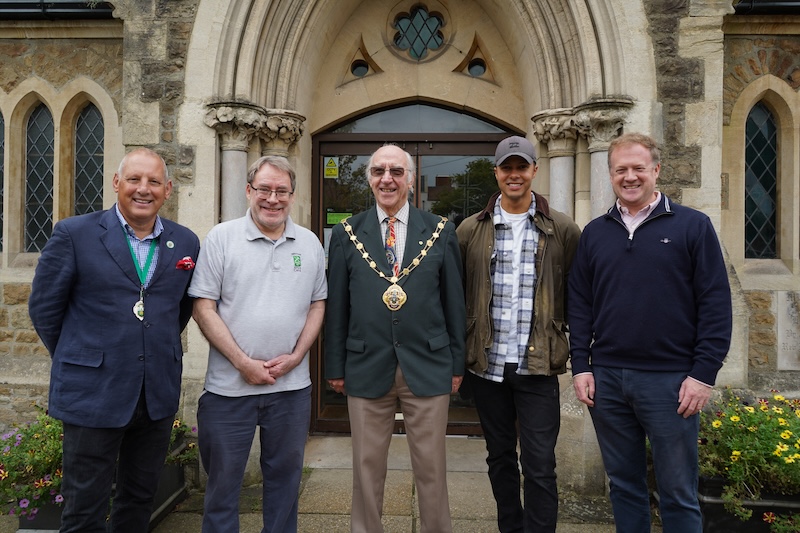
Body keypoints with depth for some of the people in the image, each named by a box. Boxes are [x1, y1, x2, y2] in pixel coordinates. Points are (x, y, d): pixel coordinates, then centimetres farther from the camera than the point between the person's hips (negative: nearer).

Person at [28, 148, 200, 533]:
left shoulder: (186, 243, 3)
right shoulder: (73, 234, -5)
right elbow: (44, 307, 0)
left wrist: (160, 352, 10)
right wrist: (77, 360, 6)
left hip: (159, 395, 3)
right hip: (93, 393, -3)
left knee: (140, 497, 18)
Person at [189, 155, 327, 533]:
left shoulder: (309, 244, 5)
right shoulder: (221, 238, -4)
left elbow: (317, 304, 8)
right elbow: (204, 307, -6)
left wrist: (295, 357, -6)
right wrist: (243, 362, -12)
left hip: (291, 385, 3)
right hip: (229, 385, -2)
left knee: (285, 474, 16)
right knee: (223, 478, 12)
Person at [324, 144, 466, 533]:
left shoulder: (440, 231, 2)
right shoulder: (346, 234, 3)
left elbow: (454, 302, 4)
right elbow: (336, 307, 4)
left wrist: (457, 363, 4)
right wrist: (335, 367, 3)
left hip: (428, 366, 0)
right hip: (366, 368, 1)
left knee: (432, 468, 11)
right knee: (367, 468, 14)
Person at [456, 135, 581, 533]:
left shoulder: (562, 230, 0)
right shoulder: (471, 230, 3)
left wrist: (576, 347, -2)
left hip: (537, 365, -2)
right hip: (487, 364, 2)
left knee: (539, 465, 1)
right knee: (500, 457, 17)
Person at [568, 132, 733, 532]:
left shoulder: (693, 226, 0)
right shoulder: (594, 233, 9)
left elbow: (716, 304, -3)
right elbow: (579, 305, 9)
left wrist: (704, 373, -8)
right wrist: (580, 366, 3)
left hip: (669, 379, -3)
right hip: (606, 379, 3)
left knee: (677, 492, 8)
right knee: (623, 483, 16)